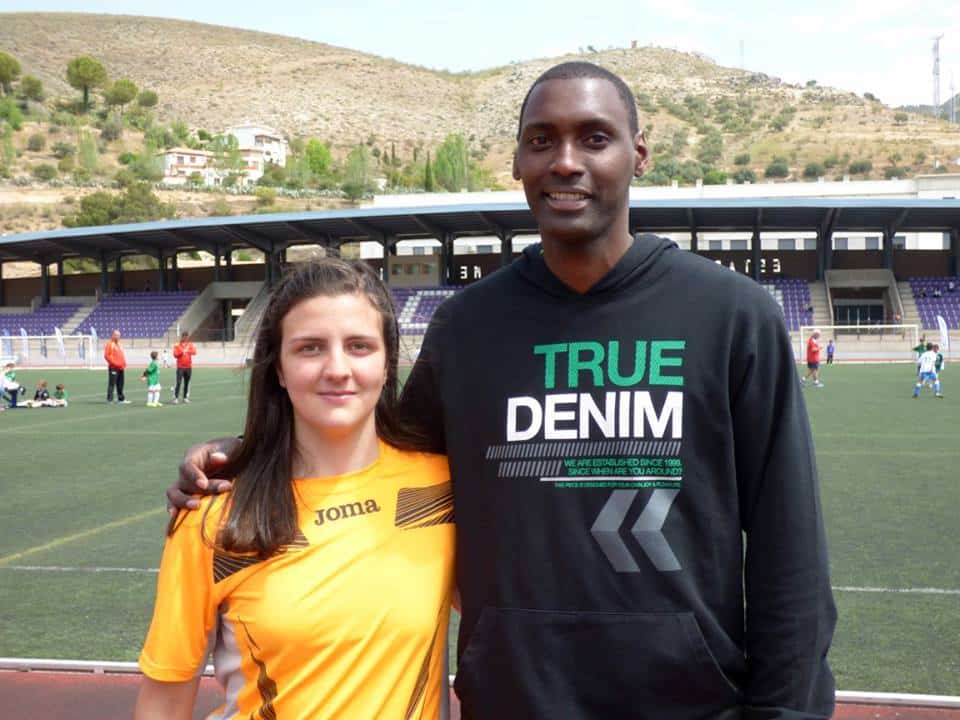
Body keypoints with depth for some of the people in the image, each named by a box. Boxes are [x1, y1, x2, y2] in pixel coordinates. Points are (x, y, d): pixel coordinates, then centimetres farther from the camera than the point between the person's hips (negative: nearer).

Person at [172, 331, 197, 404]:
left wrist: (188, 351, -26)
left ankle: (186, 397, 12)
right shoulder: (177, 345, 2)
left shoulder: (190, 345, 8)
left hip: (188, 367, 3)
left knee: (187, 383, 6)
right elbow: (175, 354, -8)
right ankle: (176, 398, -12)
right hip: (180, 367, -3)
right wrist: (181, 352, -24)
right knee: (178, 382, -10)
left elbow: (194, 352, -9)